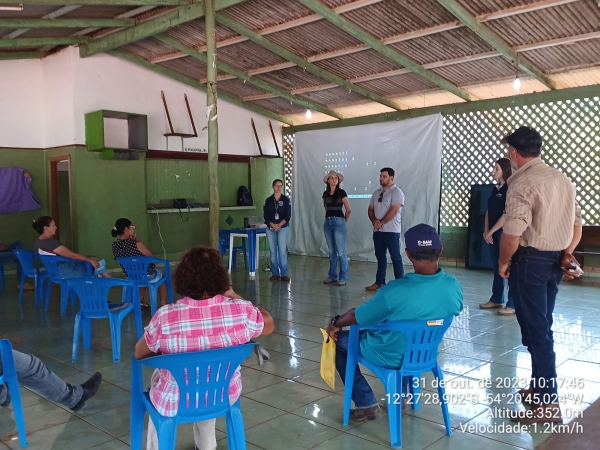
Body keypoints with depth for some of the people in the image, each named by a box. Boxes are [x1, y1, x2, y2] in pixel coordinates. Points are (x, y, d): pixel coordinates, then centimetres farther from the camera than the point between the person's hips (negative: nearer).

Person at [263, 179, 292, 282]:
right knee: (273, 251, 3)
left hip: (283, 228, -2)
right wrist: (273, 225, -12)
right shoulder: (268, 200, 7)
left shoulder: (286, 200, 4)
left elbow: (288, 215, -2)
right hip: (270, 228, 2)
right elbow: (266, 215, 2)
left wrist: (279, 225, -12)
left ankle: (284, 274, -2)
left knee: (282, 251, -6)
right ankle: (275, 273, 9)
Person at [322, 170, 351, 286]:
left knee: (341, 251, -5)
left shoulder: (341, 192, -6)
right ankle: (332, 276, 17)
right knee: (332, 251, 10)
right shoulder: (325, 193, 9)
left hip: (338, 222, -5)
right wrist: (329, 218, 15)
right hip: (327, 222, 5)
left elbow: (348, 210, -2)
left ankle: (343, 278, 1)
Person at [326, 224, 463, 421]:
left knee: (338, 340, 15)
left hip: (391, 357, -5)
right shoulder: (454, 287, -19)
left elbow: (356, 317, -18)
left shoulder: (395, 291, -34)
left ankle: (367, 404, 16)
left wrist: (336, 323, 5)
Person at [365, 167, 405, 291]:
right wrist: (374, 221, -7)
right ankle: (379, 282, 20)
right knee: (380, 257, 13)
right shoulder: (377, 192, 13)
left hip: (391, 231, -7)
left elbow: (394, 211, -18)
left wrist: (381, 223, -14)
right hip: (377, 231, 7)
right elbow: (370, 209, 12)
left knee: (395, 257, -1)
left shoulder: (396, 192, -10)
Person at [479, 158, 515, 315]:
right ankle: (496, 299, 20)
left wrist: (491, 231, -12)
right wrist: (486, 231, 3)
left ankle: (513, 304, -1)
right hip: (493, 233, 8)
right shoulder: (496, 188, 14)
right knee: (496, 267, 12)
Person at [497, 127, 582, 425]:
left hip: (529, 261, -8)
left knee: (535, 330, -1)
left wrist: (503, 262, -7)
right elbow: (577, 222, 14)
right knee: (542, 327, 18)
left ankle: (548, 403, 6)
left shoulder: (522, 183, -17)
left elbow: (512, 234, -22)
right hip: (555, 262, 9)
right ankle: (539, 387, 29)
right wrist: (567, 253, 16)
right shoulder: (562, 179, 11)